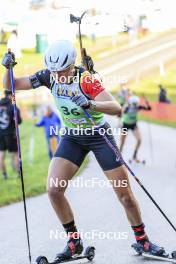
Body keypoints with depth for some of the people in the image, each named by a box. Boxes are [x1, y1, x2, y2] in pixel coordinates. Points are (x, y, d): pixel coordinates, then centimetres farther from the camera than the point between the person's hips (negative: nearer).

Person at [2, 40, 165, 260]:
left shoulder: (85, 79, -26)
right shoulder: (49, 76, -13)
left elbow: (116, 108, -35)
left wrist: (90, 104, -52)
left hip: (99, 136, -4)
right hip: (72, 138, 4)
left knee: (125, 194, -1)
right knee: (54, 190, -13)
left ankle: (142, 240, 21)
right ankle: (74, 241, 4)